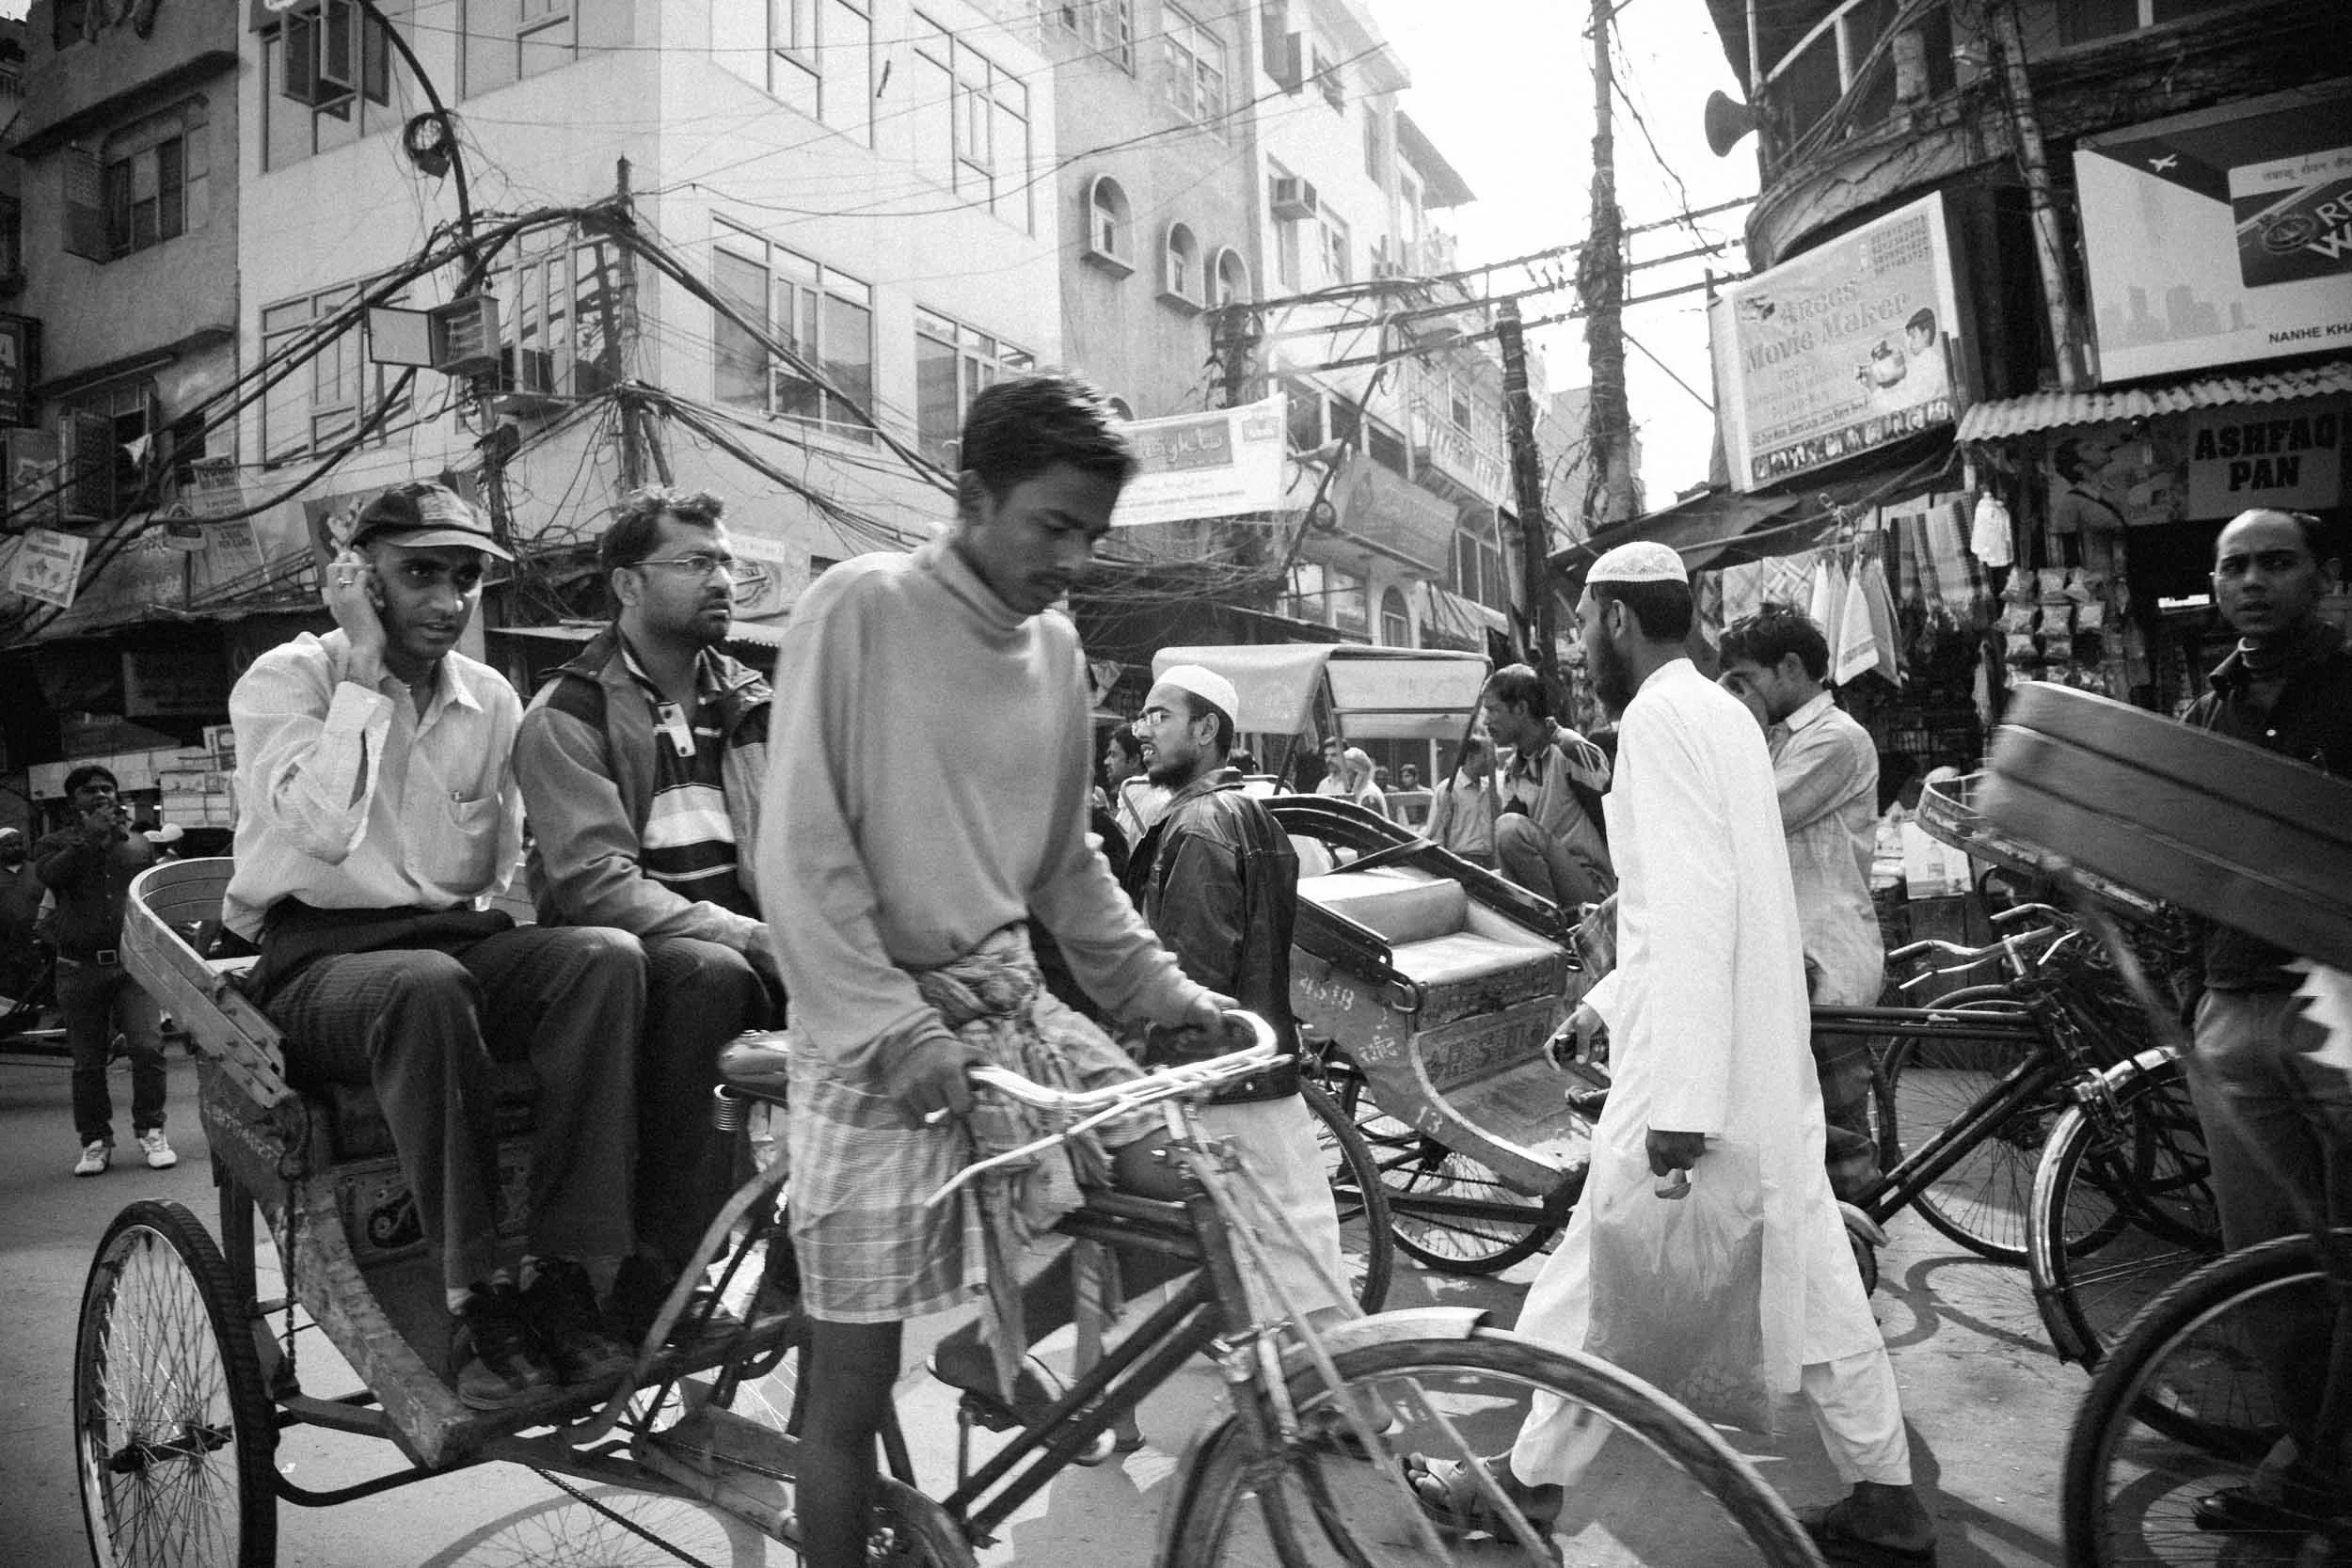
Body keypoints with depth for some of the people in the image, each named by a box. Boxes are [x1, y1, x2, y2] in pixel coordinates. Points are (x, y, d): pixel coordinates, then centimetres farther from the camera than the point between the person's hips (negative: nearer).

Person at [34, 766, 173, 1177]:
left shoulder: (139, 843, 16)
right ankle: (95, 1141, 17)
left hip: (133, 962, 1)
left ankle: (151, 1131, 3)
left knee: (148, 1047, -11)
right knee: (87, 1061, 5)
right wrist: (91, 837, -18)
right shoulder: (54, 844, 9)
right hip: (80, 968, -1)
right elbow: (49, 874, -15)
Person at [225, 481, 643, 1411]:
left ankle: (559, 1277, -27)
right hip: (316, 959, -4)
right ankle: (474, 1303, -30)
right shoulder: (284, 679, 0)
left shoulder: (492, 699, 12)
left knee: (608, 957, -28)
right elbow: (323, 829, -20)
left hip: (458, 941, 4)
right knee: (425, 987, -39)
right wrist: (363, 674, -15)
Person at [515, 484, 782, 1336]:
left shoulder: (747, 700, 16)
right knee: (707, 974, -38)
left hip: (738, 935, 5)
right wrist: (751, 938, -26)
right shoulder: (567, 716, -3)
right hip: (627, 949, -4)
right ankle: (659, 1275, -29)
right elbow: (596, 884, -15)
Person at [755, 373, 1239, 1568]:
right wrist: (892, 1024, -20)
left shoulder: (1057, 648, 7)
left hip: (1011, 999, 6)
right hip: (879, 1031, -6)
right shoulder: (860, 608, -12)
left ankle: (992, 1340, 24)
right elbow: (800, 852, -15)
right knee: (853, 1395, 2)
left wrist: (1160, 986, 10)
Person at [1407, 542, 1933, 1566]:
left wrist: (1677, 1100, -24)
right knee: (1805, 1277, 15)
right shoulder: (1719, 711, 15)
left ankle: (1529, 1481, 18)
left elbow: (1691, 906, -23)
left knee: (1604, 1278, 3)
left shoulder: (1660, 715, -14)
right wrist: (1609, 1000, 27)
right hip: (1764, 1061, 9)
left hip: (1697, 1069, -9)